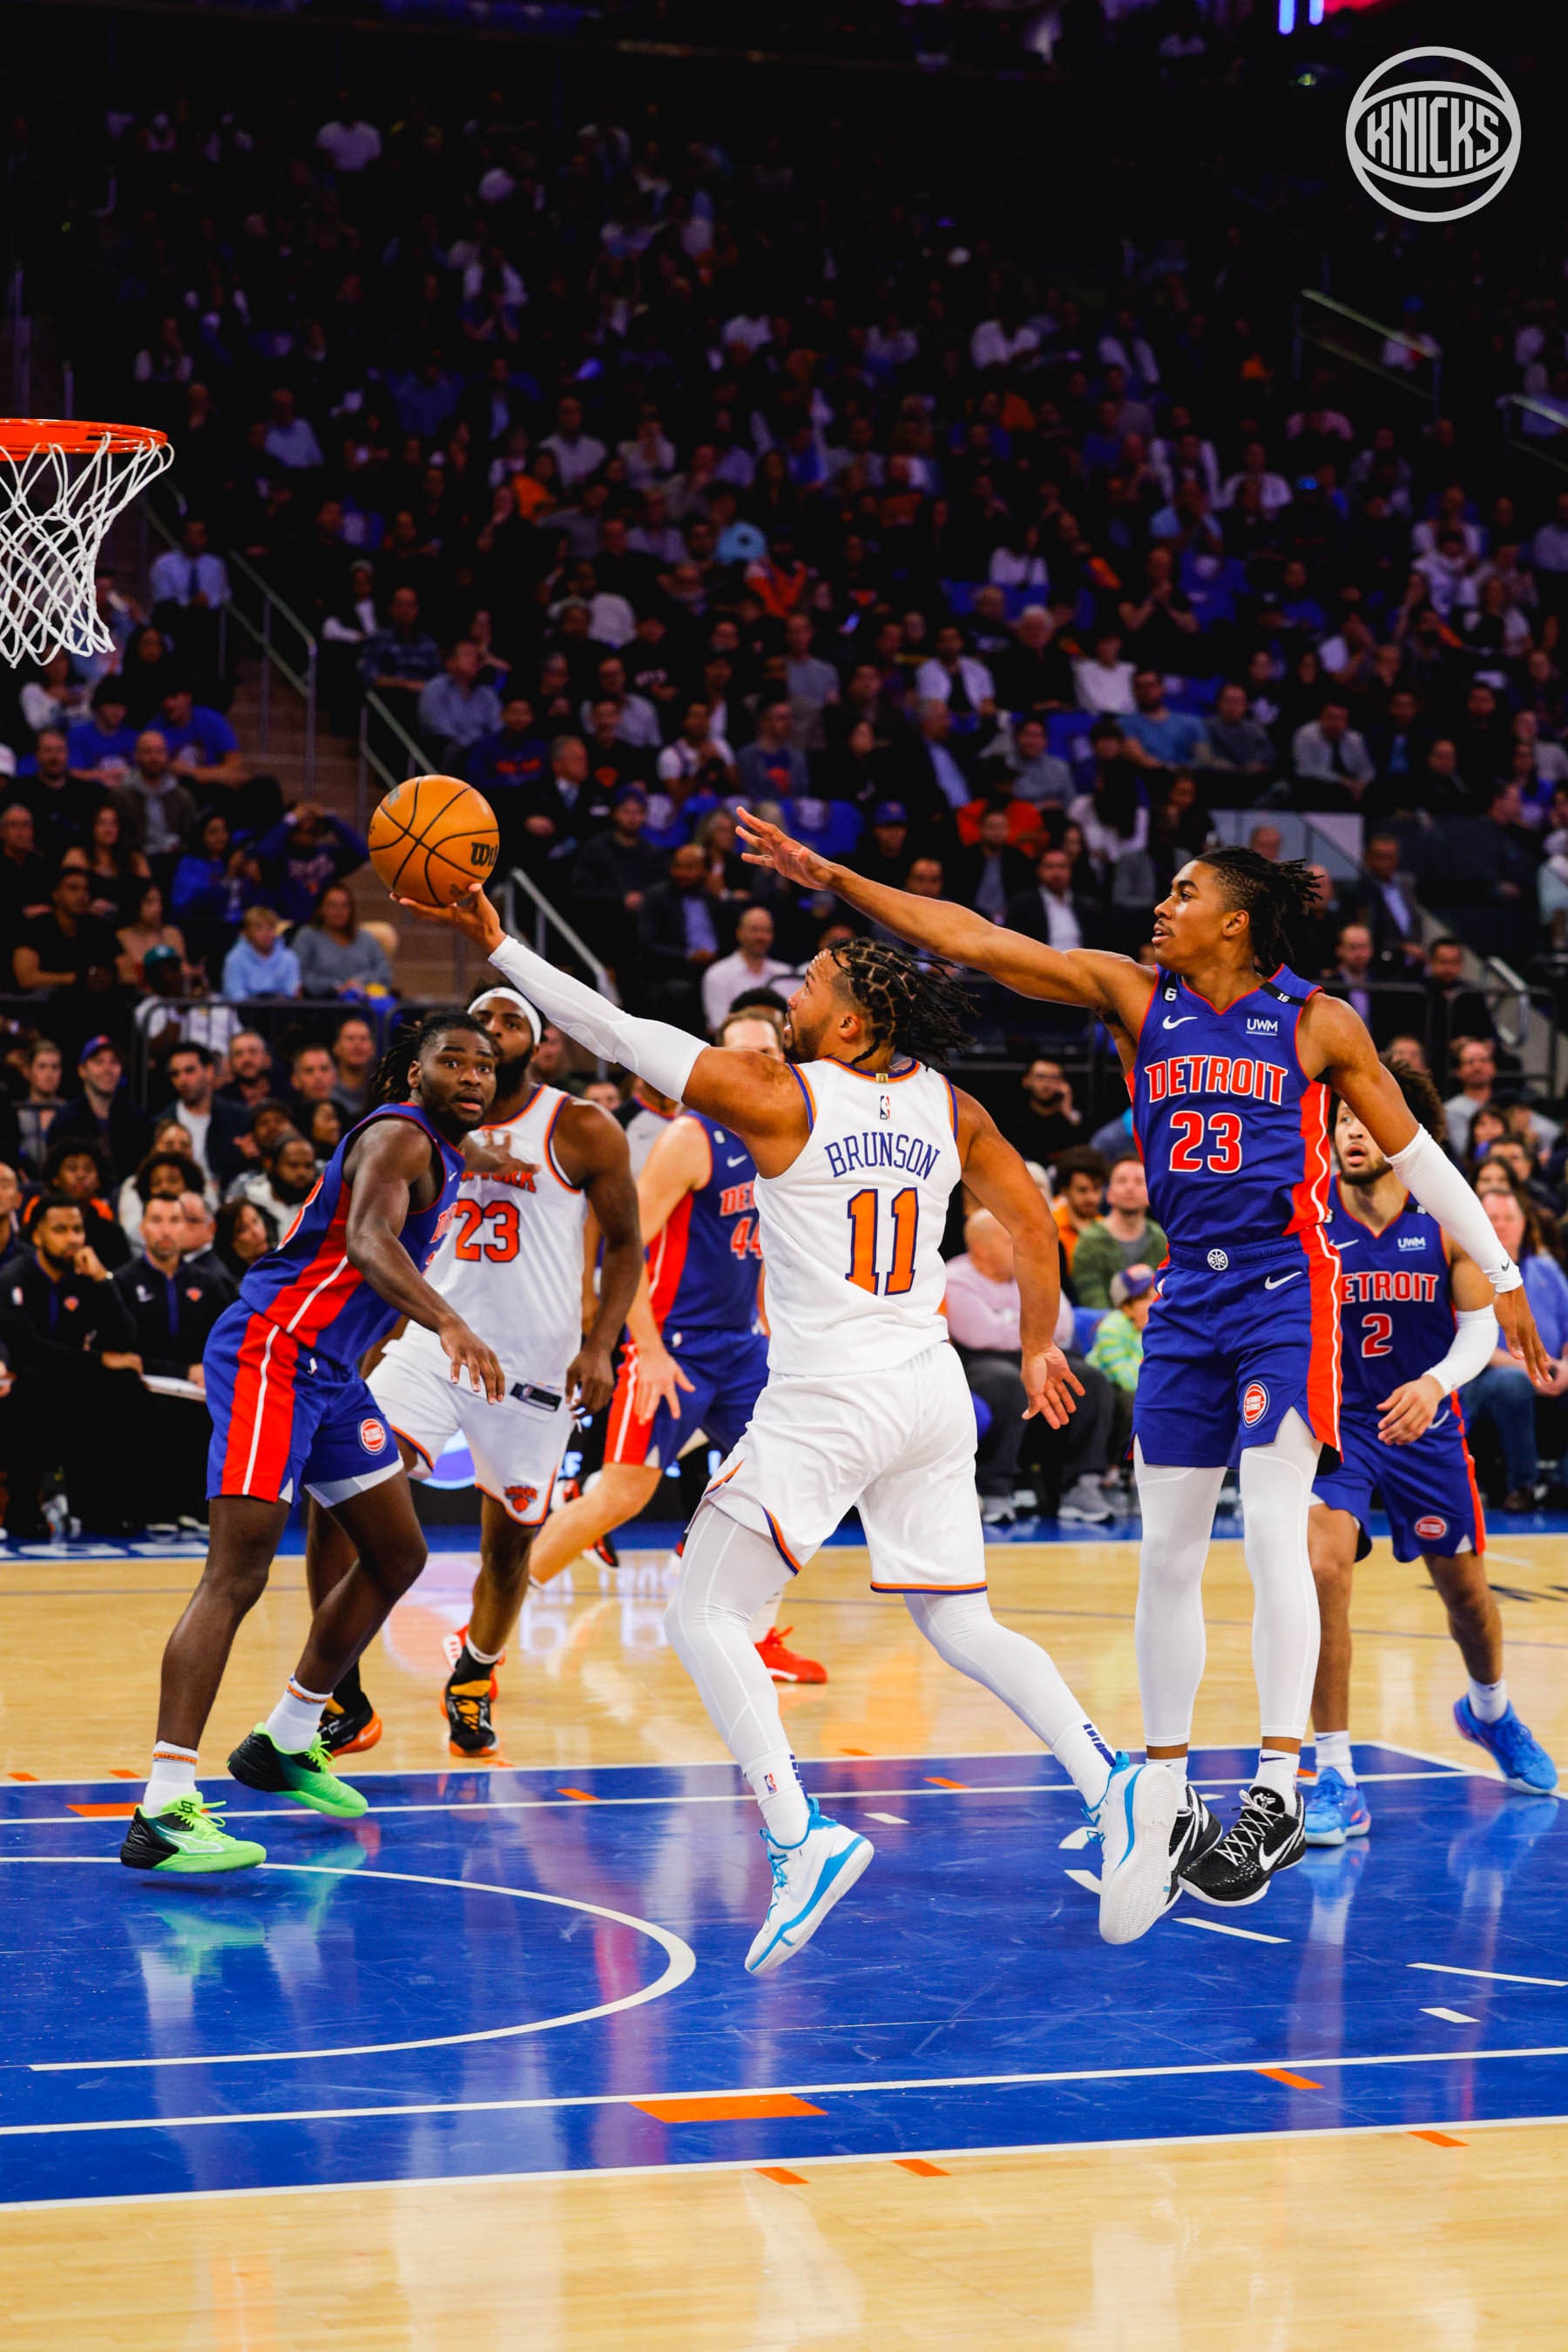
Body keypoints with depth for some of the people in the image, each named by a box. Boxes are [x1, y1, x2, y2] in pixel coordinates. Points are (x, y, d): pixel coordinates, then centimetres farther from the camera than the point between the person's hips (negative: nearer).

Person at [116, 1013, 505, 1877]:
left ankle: (285, 1744, 32)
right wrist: (449, 1324, -48)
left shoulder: (441, 1154, 18)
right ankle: (162, 1813, -25)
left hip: (329, 1368, 11)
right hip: (269, 1354, -11)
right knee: (237, 1574, -18)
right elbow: (368, 1240, -32)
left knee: (397, 1556, 17)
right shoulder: (400, 1137, -12)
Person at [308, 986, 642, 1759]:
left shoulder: (581, 1131, -4)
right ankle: (341, 1703, -9)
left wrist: (598, 1347, -11)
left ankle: (474, 1680, 41)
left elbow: (625, 1244, 0)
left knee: (508, 1541, 9)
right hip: (433, 1342, 2)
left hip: (535, 1363, -2)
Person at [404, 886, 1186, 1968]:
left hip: (828, 1401, -6)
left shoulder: (779, 1096, -9)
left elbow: (619, 1033, -6)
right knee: (961, 1626, 17)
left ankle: (800, 1837, -16)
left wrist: (499, 945, 1)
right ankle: (1113, 1781, -4)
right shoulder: (950, 1109, 6)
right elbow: (1033, 1222, 13)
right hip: (932, 1393, 6)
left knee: (706, 1615, 1)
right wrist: (1039, 1351, 26)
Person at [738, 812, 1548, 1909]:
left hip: (1285, 1286, -4)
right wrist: (832, 878, -4)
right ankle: (1170, 1798, 13)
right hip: (1189, 1292, 4)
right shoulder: (1135, 993, 6)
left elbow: (1416, 1153, 5)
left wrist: (1503, 1279, 5)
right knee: (1167, 1549, 4)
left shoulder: (1317, 1022, -1)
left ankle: (1279, 1791, -13)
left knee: (1273, 1529, -14)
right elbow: (976, 941, 1)